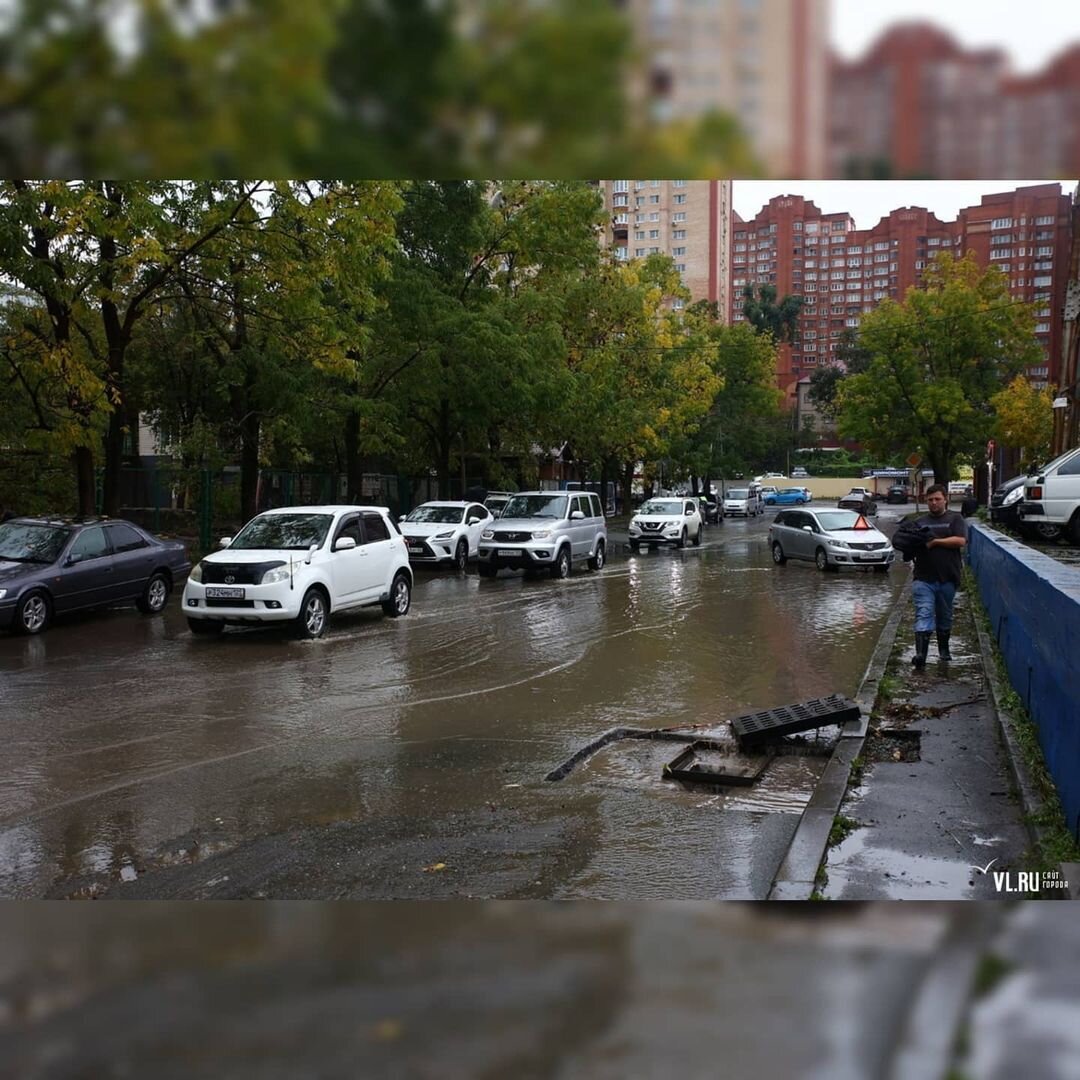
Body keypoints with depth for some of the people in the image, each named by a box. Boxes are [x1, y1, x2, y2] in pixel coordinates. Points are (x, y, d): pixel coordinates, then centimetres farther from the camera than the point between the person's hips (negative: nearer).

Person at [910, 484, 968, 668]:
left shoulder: (955, 519, 5)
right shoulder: (920, 522, 14)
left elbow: (961, 541, -10)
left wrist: (935, 541, -12)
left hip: (947, 578, 0)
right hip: (924, 578, 1)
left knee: (945, 616, 14)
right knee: (923, 614, -12)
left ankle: (943, 648, 33)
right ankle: (921, 653, -23)